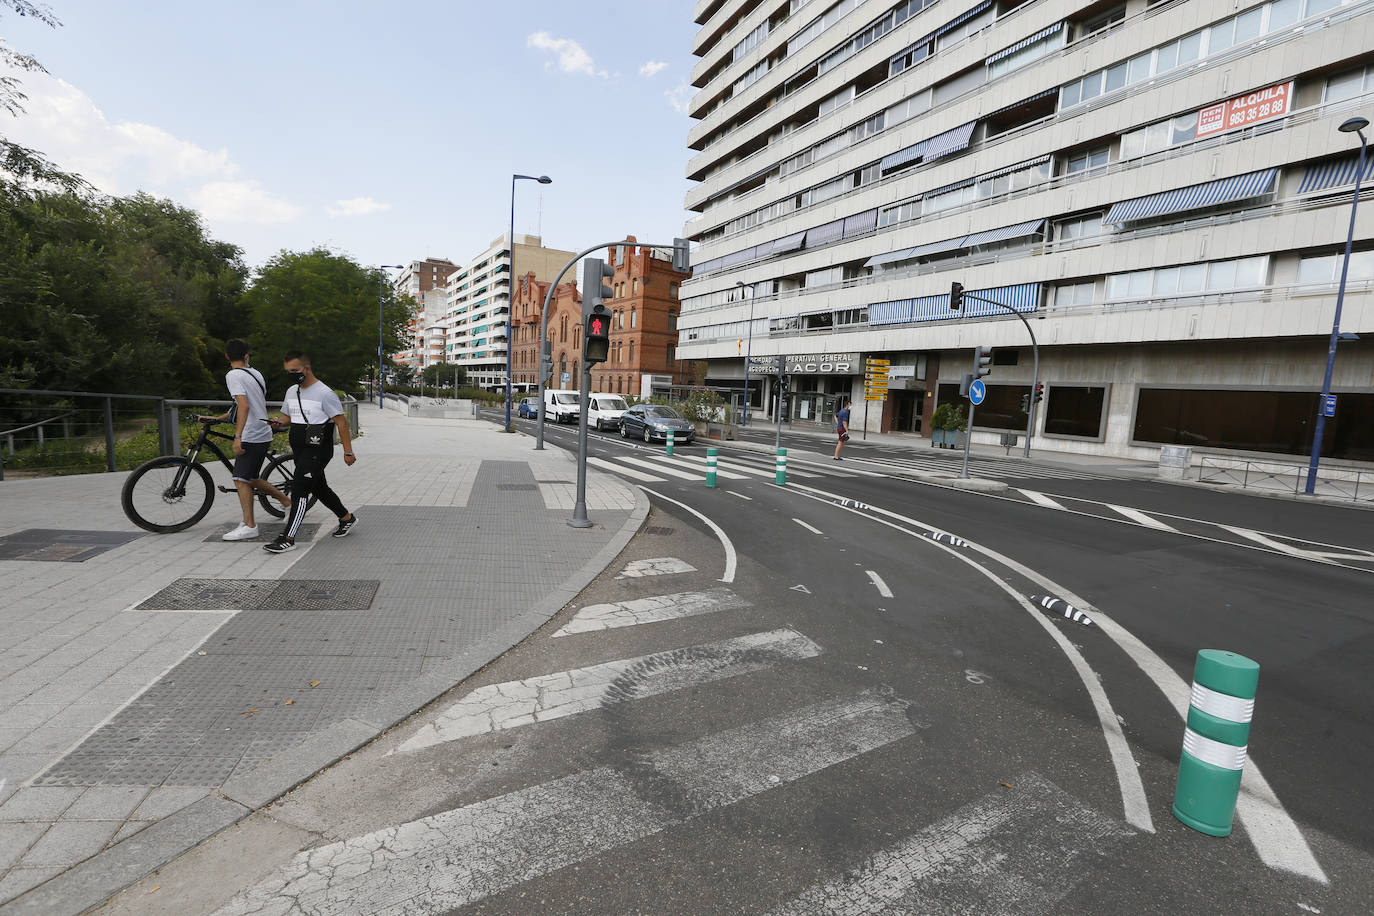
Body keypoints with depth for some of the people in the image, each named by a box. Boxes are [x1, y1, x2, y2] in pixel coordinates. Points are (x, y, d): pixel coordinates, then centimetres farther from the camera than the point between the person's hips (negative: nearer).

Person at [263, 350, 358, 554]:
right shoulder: (291, 391, 12)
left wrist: (348, 451, -15)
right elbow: (289, 416, 24)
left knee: (299, 491, -12)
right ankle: (347, 518, 35)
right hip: (300, 450, 9)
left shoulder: (324, 393, -13)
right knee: (319, 489, 17)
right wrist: (280, 422, -2)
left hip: (317, 451, -9)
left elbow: (341, 422, -13)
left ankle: (288, 539, -9)